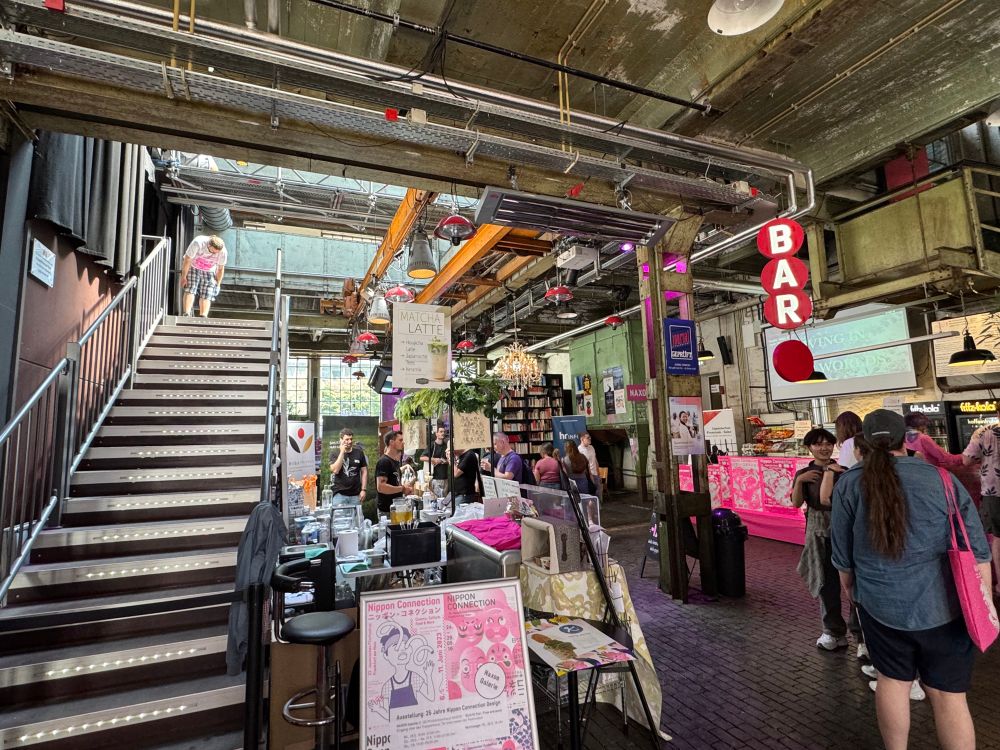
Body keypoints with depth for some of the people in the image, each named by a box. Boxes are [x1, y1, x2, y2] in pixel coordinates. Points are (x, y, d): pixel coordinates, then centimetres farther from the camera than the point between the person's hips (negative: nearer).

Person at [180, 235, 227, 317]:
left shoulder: (222, 251, -24)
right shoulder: (198, 243, -32)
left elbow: (220, 269, -7)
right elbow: (187, 260, -21)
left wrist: (218, 284, -2)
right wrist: (183, 277, -14)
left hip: (209, 272, 2)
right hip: (192, 267, -2)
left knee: (206, 295, -10)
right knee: (190, 289, -18)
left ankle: (203, 317, -19)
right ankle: (186, 315, -26)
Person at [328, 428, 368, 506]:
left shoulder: (359, 452, 5)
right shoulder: (335, 453, 1)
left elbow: (364, 471, 8)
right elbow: (335, 470, -14)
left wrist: (363, 489, 1)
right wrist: (342, 452, -15)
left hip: (355, 494, 2)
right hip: (339, 494, -2)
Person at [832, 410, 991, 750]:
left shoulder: (849, 483, -7)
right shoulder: (942, 478, -6)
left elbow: (843, 556, 1)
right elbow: (977, 553, -4)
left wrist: (854, 589, 18)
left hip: (880, 604, 0)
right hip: (943, 606, 0)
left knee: (892, 681, 18)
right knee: (948, 695, 12)